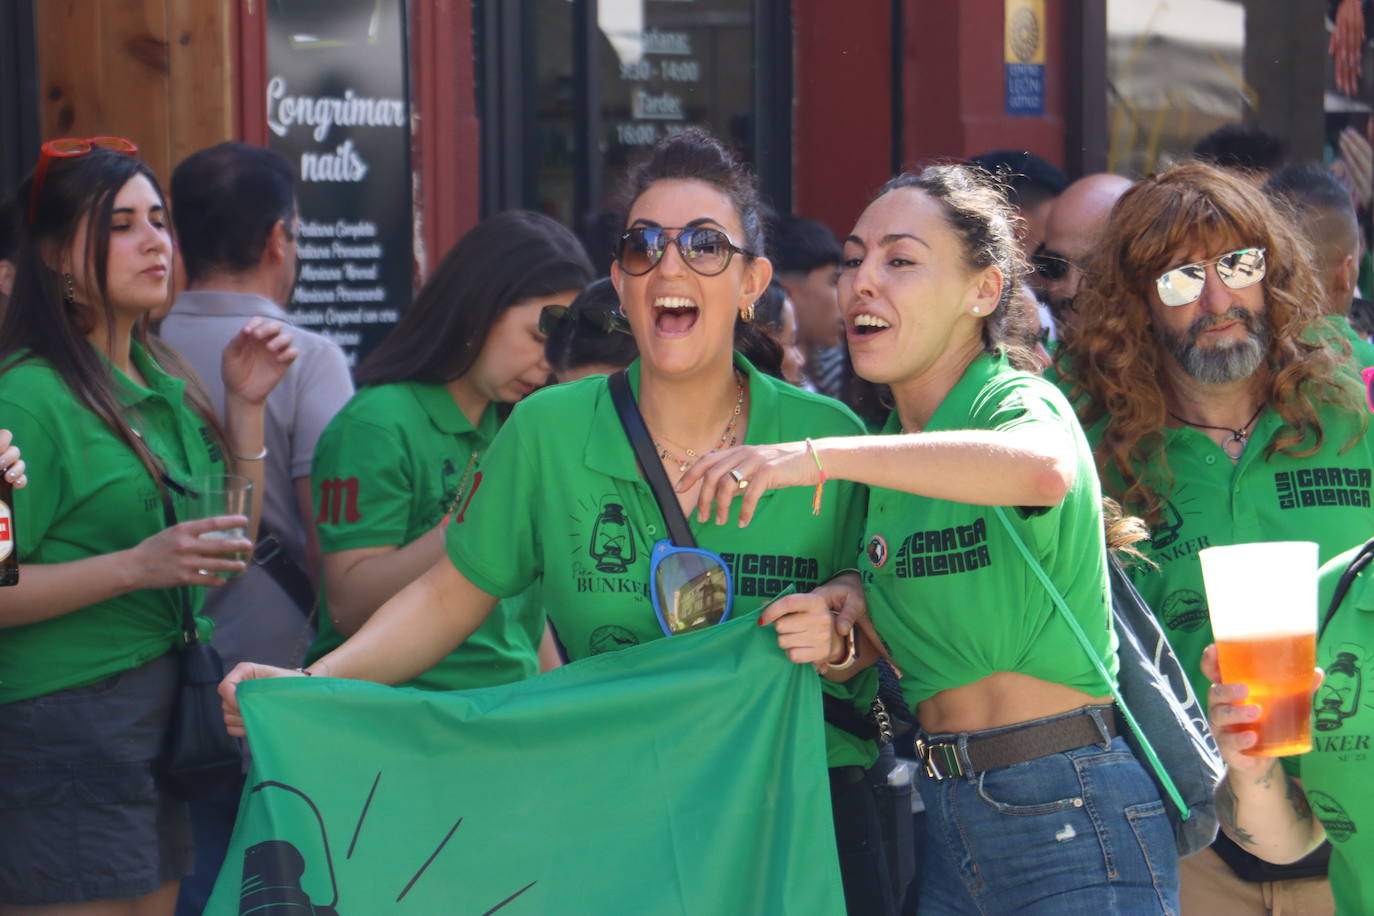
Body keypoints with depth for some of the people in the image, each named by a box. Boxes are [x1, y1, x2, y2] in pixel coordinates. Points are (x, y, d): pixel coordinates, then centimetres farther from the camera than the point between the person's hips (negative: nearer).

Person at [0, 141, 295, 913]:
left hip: (166, 711, 8)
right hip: (63, 726, -8)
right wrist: (136, 567, -24)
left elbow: (227, 554, 16)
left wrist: (245, 409, 9)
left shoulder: (165, 385, 14)